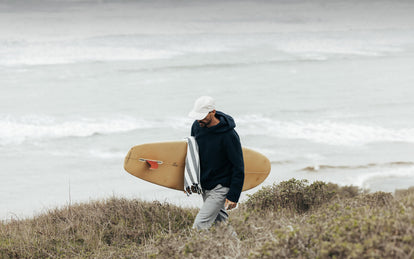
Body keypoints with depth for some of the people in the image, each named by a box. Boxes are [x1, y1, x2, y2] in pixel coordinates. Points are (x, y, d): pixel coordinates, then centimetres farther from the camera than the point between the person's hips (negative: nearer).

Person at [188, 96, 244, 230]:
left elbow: (238, 167, -16)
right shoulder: (197, 126, -2)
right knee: (219, 220, 15)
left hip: (220, 189, -7)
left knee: (200, 225, -14)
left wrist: (233, 196, -18)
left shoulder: (229, 136, -21)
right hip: (203, 186, 7)